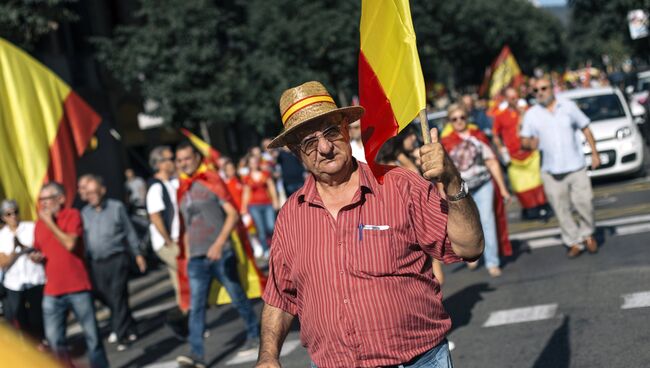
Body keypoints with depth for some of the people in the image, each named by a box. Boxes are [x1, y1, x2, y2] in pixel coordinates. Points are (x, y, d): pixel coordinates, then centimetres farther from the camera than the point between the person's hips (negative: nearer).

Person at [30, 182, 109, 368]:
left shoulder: (72, 215, -4)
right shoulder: (39, 223, 10)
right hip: (52, 291, 4)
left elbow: (70, 244, -19)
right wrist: (36, 257, 0)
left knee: (91, 334, 4)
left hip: (78, 287, -4)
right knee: (54, 339, 3)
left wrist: (50, 222, -13)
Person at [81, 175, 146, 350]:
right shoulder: (84, 212, 8)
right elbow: (82, 238, 10)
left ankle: (122, 335, 3)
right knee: (105, 297, 7)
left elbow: (129, 232, 5)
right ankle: (129, 328, 25)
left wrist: (137, 254, 4)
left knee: (118, 297, -5)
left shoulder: (116, 207, 0)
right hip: (95, 263, 4)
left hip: (117, 259, -4)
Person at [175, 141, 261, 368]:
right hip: (196, 258, 4)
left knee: (237, 297, 7)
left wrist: (219, 243, -19)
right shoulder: (182, 190, 11)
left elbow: (233, 214, -10)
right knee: (196, 306, -5)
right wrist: (188, 255, 14)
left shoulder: (211, 181, -4)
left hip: (220, 254, -4)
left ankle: (255, 335, 26)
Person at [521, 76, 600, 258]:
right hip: (551, 171, 1)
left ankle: (587, 234, 19)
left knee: (583, 202, -5)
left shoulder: (568, 106, 4)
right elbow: (524, 142, 4)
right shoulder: (531, 114, 4)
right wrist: (530, 143, -20)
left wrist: (594, 153, 0)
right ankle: (574, 242, 13)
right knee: (561, 210, 1)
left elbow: (585, 129, 7)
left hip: (576, 166, -1)